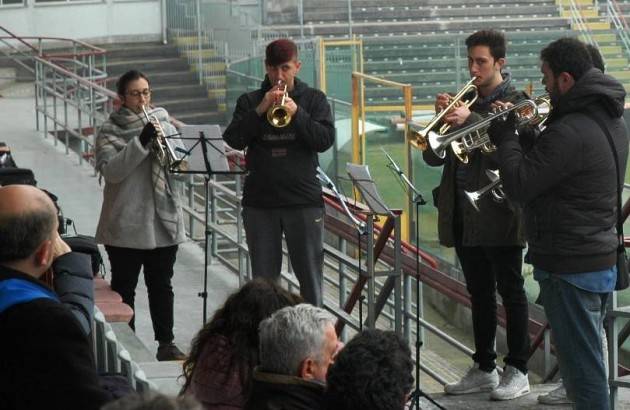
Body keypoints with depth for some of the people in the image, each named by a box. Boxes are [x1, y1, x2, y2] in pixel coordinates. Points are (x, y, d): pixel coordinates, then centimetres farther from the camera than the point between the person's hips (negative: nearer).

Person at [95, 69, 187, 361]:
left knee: (161, 285, 9)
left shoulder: (165, 126, 9)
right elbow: (111, 170, -16)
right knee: (123, 287, 5)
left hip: (163, 222, 3)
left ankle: (166, 343, 14)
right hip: (125, 225, -3)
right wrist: (141, 142, -25)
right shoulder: (110, 132, -3)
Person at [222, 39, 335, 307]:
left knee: (310, 273, 0)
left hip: (304, 201, -1)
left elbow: (325, 140, -6)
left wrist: (297, 113, -17)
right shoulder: (250, 101, 8)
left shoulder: (314, 99, 6)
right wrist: (260, 110, -15)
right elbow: (233, 140, -5)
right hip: (260, 201, 1)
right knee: (263, 277, 7)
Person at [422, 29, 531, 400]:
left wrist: (469, 120, -25)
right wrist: (441, 119, -8)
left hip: (499, 214, -6)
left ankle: (518, 370, 6)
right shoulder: (463, 101, 12)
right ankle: (484, 369, 19)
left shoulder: (516, 102, -3)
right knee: (480, 293, 12)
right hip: (464, 213, 6)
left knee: (511, 292, 1)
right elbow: (434, 157, 8)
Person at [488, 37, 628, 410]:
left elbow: (519, 186, -22)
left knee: (583, 369, -3)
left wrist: (505, 134, -10)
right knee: (588, 361, 20)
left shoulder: (570, 132, -24)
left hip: (571, 266, -10)